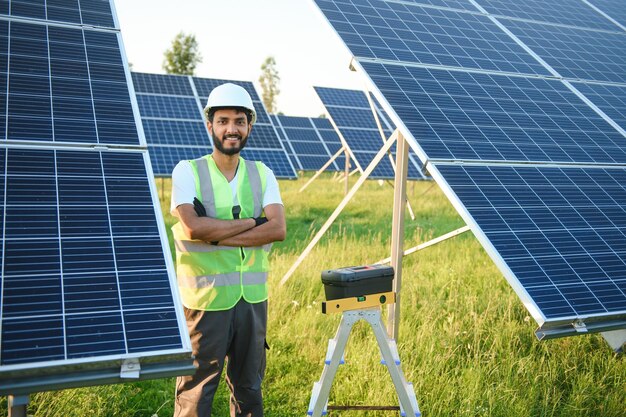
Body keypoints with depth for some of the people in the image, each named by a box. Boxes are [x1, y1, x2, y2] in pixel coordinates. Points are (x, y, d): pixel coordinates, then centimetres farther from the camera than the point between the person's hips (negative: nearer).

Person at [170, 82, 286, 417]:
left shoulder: (262, 174, 5)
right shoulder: (188, 171, -4)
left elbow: (278, 229, -9)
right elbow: (193, 227, -19)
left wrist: (214, 236, -16)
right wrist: (253, 221, -13)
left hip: (252, 297, 3)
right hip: (205, 298, -3)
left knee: (249, 384, 17)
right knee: (196, 387, 7)